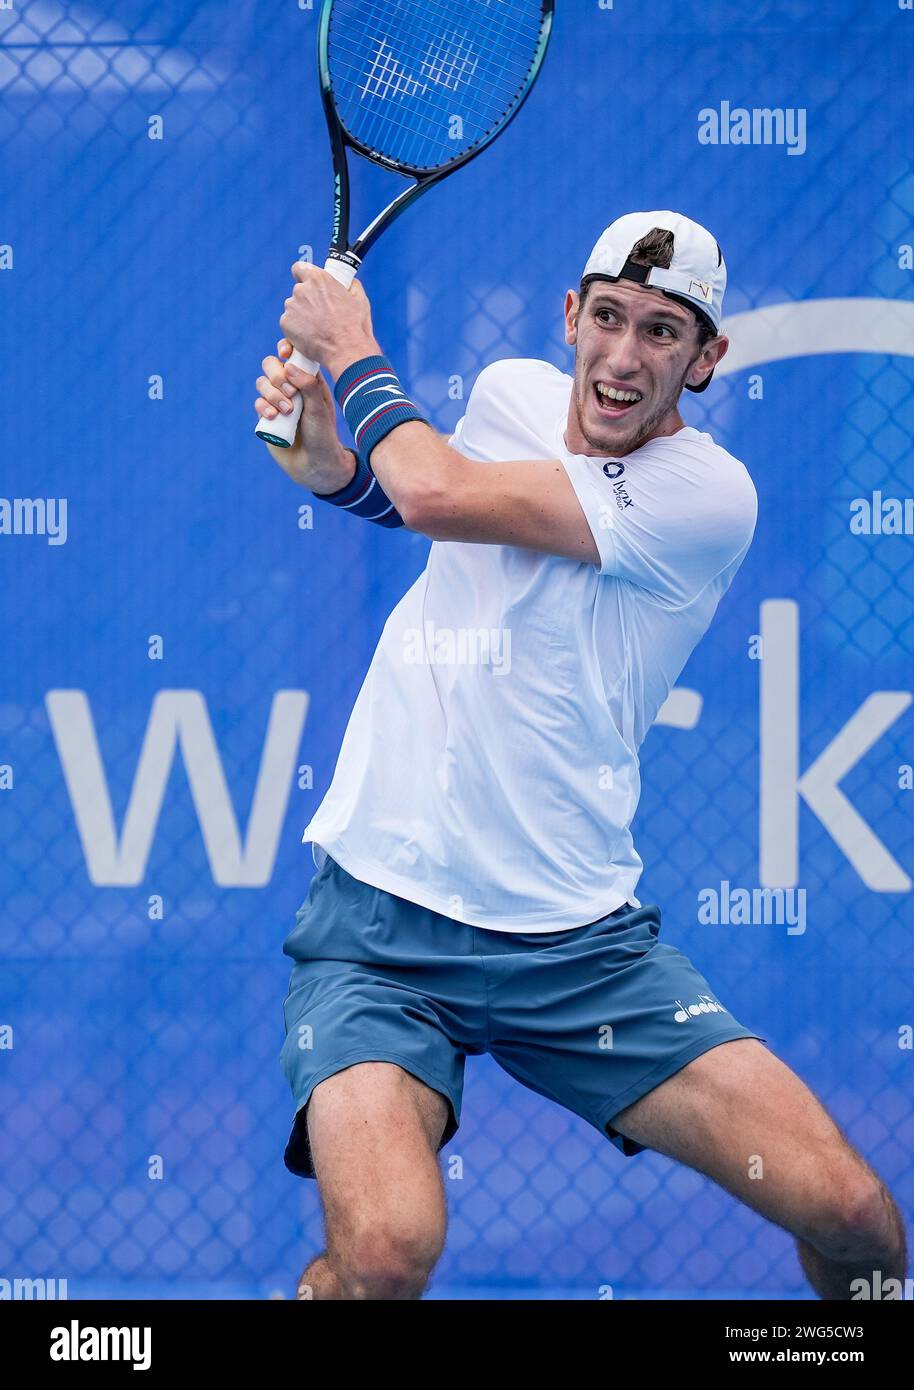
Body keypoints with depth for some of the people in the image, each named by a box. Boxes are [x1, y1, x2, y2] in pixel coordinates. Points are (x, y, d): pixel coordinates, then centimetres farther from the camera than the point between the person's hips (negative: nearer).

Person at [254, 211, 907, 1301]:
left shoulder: (707, 495, -11)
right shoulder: (510, 391, 6)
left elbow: (439, 495, -19)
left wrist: (353, 354, -3)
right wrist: (329, 462, 10)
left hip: (578, 943, -2)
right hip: (378, 918, 2)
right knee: (384, 1252, -27)